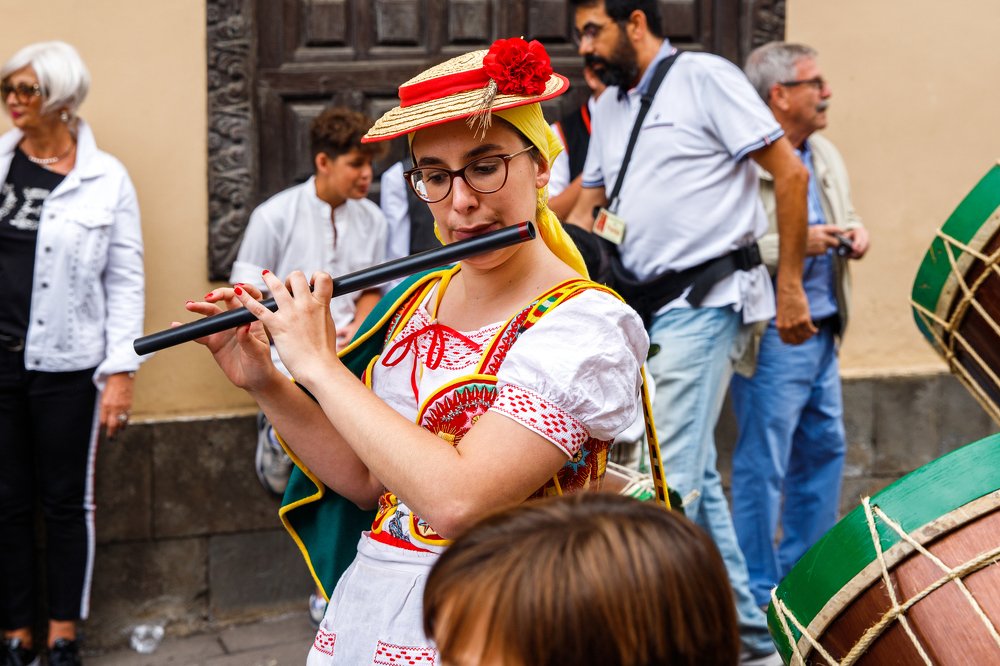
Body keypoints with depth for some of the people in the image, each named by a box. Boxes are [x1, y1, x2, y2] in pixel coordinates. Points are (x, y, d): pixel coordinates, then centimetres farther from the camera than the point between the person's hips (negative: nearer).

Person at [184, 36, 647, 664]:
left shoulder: (584, 324, -14)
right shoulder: (417, 301, 7)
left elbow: (457, 501, -24)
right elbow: (368, 483, 13)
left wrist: (319, 364, -16)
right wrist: (265, 383, 1)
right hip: (364, 608, 5)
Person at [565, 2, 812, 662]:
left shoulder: (704, 77, -7)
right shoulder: (609, 108, 17)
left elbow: (790, 173, -8)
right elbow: (589, 204, 22)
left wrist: (789, 284, -10)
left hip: (705, 299, -8)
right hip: (648, 307, 9)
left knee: (668, 477, -12)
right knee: (697, 477, 11)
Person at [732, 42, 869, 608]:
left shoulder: (825, 156, 14)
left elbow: (846, 217, 28)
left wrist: (855, 232, 5)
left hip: (822, 330, 9)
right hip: (771, 334, -9)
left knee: (825, 448, 16)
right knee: (764, 464, -2)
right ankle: (759, 591, 9)